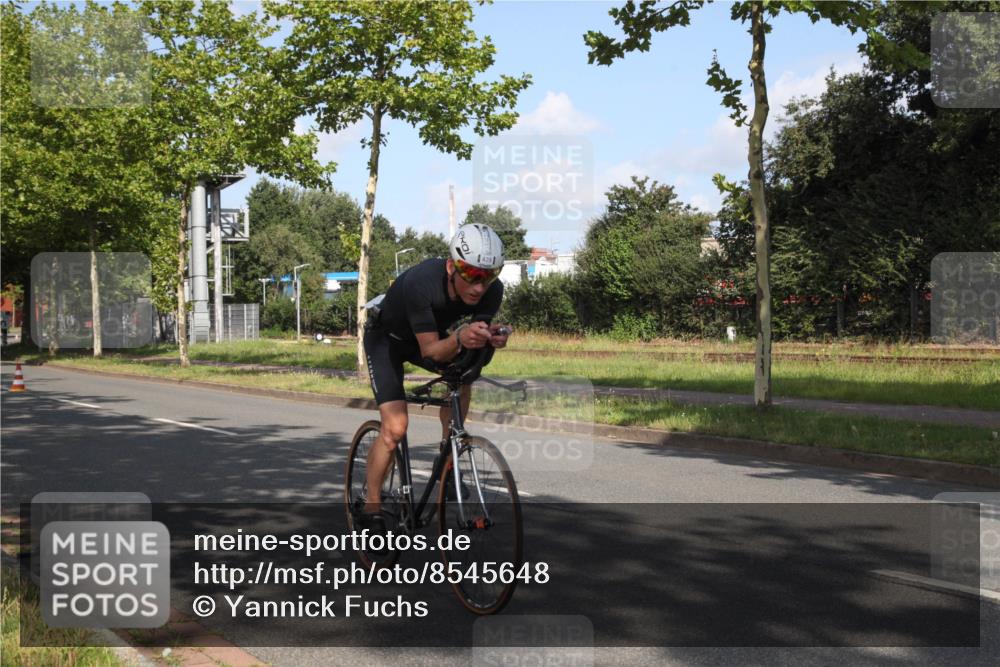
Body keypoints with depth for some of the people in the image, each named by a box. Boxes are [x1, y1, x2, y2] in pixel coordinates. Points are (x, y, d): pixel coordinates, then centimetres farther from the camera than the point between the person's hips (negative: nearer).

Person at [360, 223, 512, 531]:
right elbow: (430, 351, -37)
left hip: (433, 336, 6)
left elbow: (477, 343, -20)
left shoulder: (492, 291, -26)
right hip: (386, 337, -6)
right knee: (395, 428, -16)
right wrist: (459, 338, -58)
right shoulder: (421, 282, -40)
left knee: (464, 373, -18)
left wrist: (491, 338, -43)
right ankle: (371, 509, 1)